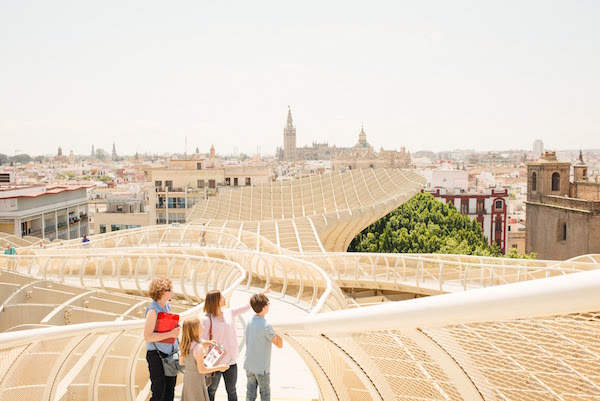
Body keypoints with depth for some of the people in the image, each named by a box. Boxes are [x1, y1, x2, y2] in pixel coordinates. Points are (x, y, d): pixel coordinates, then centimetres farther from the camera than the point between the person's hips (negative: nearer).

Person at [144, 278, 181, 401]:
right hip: (157, 356, -8)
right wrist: (170, 334, -25)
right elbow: (147, 337, -23)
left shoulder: (167, 306, 8)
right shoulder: (153, 310, -17)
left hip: (170, 354, 8)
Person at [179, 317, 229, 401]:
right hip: (197, 380, -7)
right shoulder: (199, 347, -25)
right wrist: (219, 368, -9)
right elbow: (201, 370, -20)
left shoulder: (185, 345, -3)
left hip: (187, 377, 7)